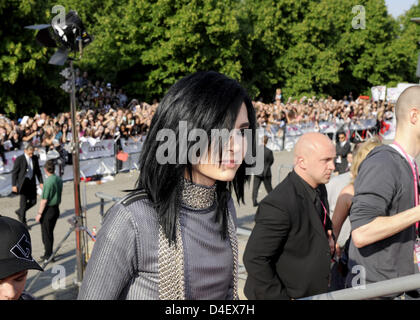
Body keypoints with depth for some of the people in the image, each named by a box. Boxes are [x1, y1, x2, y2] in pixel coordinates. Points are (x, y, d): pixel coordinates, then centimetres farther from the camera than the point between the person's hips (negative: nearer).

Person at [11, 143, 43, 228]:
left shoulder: (35, 158, 2)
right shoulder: (19, 159, -13)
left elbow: (38, 171, 11)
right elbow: (14, 172, -9)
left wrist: (41, 182, 6)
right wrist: (14, 185, -12)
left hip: (32, 182, 5)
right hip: (23, 183, -5)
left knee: (33, 201, 7)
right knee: (24, 203, 0)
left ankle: (19, 211, 33)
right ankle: (23, 222, 15)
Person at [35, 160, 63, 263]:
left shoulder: (48, 182, -22)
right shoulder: (59, 179, 2)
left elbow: (44, 200, -20)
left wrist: (39, 213, -13)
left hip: (48, 210, -8)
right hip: (56, 209, 8)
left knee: (46, 233, 5)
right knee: (50, 232, 19)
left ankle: (48, 255, 13)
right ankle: (49, 254, 28)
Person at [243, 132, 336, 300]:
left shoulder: (319, 189, 0)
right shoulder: (278, 204, -27)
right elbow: (254, 259, -26)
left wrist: (329, 239, -1)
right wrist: (280, 297, -20)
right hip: (289, 293, -8)